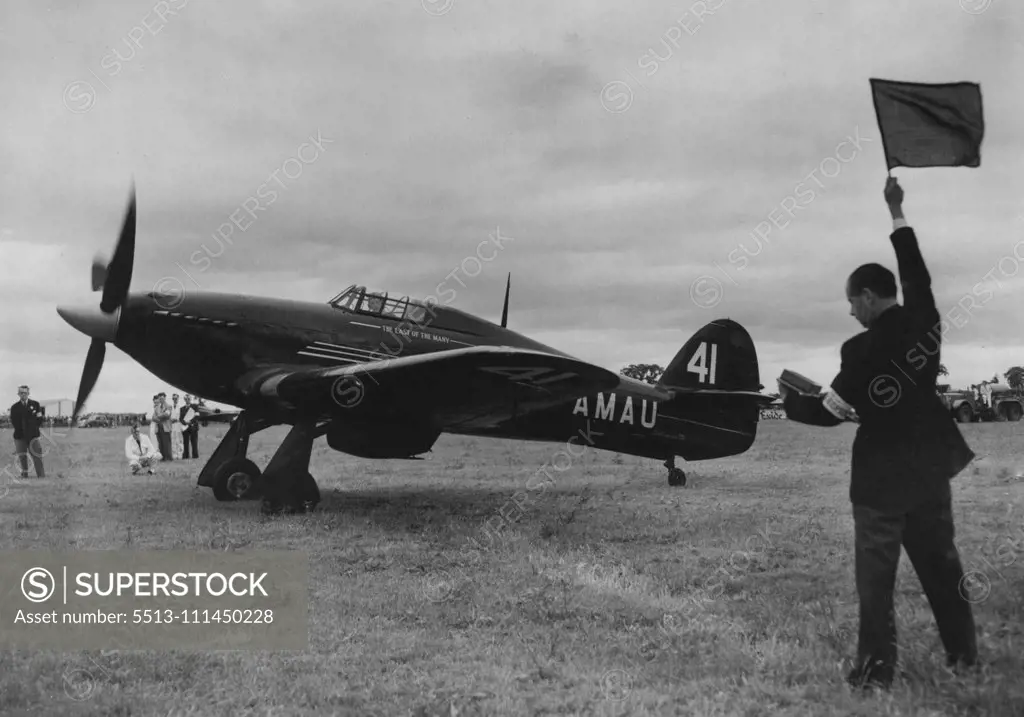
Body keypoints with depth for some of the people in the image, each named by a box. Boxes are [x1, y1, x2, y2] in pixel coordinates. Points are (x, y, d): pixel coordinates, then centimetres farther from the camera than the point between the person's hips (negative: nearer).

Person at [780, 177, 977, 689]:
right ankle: (963, 653, 28)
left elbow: (827, 413, -14)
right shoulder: (925, 321, -4)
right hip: (930, 468, 6)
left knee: (876, 575, 3)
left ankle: (876, 667, 7)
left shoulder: (862, 350, -20)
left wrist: (789, 400, 6)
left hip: (882, 478, -6)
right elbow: (916, 273, 14)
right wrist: (897, 215, 25)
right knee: (941, 563, 18)